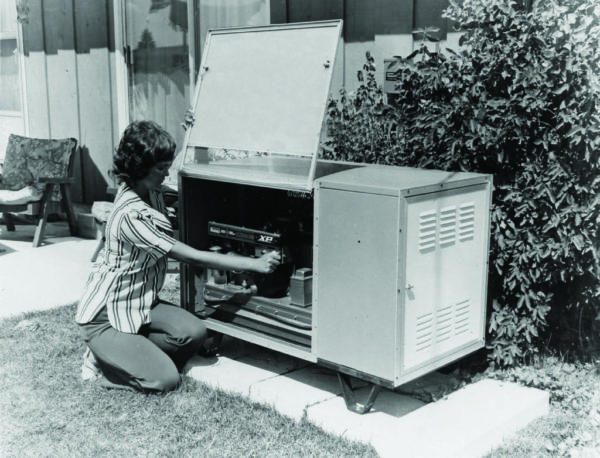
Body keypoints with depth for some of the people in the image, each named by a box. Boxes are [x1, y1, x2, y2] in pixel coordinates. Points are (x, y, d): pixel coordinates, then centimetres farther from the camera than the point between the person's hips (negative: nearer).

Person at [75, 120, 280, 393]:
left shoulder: (150, 193, -3)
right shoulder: (131, 215, -30)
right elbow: (193, 258, -29)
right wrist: (255, 264, -25)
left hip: (139, 303, 9)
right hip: (104, 316, -9)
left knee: (194, 332, -17)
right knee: (165, 380, -19)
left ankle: (123, 354, 4)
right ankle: (101, 360, 5)